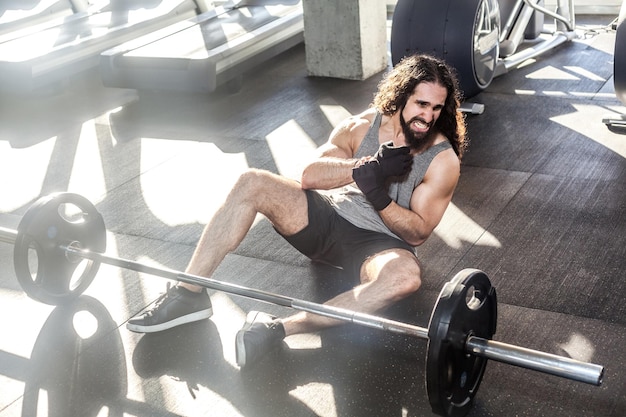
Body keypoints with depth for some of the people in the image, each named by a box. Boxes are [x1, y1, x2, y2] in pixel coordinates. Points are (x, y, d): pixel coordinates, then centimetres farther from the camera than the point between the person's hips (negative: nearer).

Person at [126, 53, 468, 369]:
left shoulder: (443, 160, -7)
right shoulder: (362, 126, 0)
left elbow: (417, 233, -11)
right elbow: (310, 175, -11)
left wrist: (377, 194, -28)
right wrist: (367, 167, -26)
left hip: (377, 244, -3)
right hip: (330, 216, 3)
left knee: (406, 274, -40)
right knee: (252, 183, -19)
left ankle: (279, 328, -39)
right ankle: (189, 294, -16)